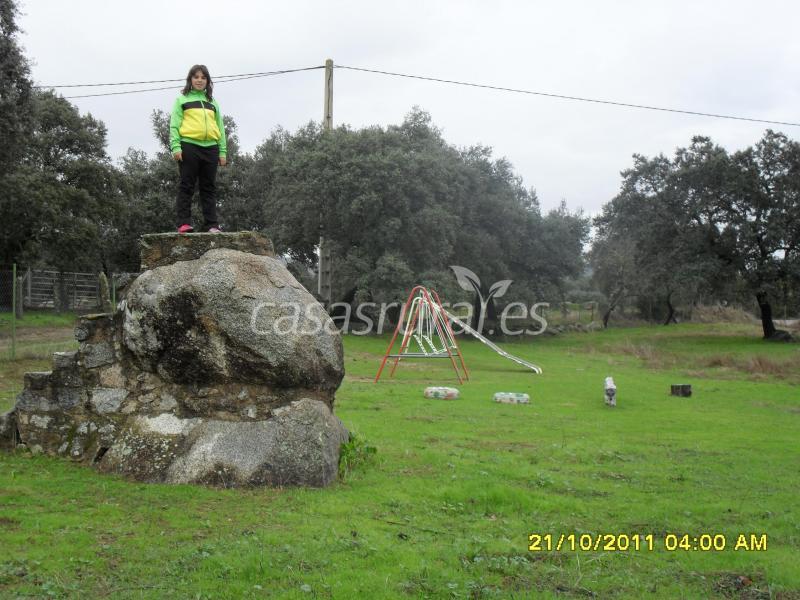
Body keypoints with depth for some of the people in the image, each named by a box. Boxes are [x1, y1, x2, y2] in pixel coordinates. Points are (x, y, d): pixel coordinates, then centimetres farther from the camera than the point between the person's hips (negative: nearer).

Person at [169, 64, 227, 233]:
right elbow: (174, 124, 3)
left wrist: (223, 151, 9)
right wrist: (175, 147, -10)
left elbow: (220, 128, 19)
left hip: (210, 148, 3)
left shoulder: (212, 103, 22)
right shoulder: (182, 99, 11)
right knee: (187, 187, -4)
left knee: (209, 187, 3)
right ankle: (184, 223, -5)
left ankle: (211, 224, 3)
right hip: (189, 146, -3)